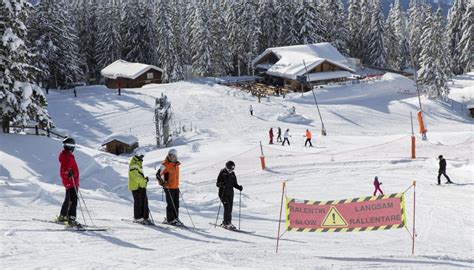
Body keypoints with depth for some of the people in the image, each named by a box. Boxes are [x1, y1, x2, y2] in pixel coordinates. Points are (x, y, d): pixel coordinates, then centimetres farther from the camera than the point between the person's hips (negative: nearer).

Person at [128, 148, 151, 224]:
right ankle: (138, 218, 4)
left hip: (141, 186, 9)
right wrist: (144, 180, -20)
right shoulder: (133, 164, -14)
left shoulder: (139, 163, 18)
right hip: (136, 186, -9)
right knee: (138, 202, -4)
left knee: (144, 201, 7)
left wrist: (144, 179, 7)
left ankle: (145, 217, 11)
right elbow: (136, 176, -22)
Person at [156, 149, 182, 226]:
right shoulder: (165, 164, -10)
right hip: (169, 187, -7)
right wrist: (162, 182, -23)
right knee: (171, 204, -4)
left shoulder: (176, 164, 12)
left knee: (176, 204, 10)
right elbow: (158, 174, -13)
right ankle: (170, 219, 3)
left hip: (176, 187, 7)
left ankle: (175, 218, 18)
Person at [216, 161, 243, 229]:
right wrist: (222, 184, -31)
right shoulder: (222, 173, -8)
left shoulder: (232, 174, 9)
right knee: (227, 207, -16)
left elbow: (234, 184, 16)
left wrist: (239, 187, -3)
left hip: (230, 193, 6)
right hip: (223, 193, -6)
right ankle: (226, 223, -13)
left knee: (230, 208, 4)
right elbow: (217, 184, -10)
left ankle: (227, 222, 15)